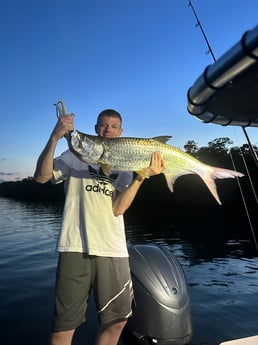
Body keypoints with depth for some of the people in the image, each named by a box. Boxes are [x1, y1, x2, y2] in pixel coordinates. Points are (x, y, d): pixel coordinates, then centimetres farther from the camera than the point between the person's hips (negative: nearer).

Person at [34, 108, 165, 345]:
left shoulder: (124, 167, 12)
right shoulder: (76, 156, 6)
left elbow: (118, 208, -2)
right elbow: (41, 177, -9)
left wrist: (141, 176, -13)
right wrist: (55, 137, -17)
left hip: (113, 251, 3)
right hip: (76, 247, -3)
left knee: (117, 320, 13)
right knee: (64, 324, 2)